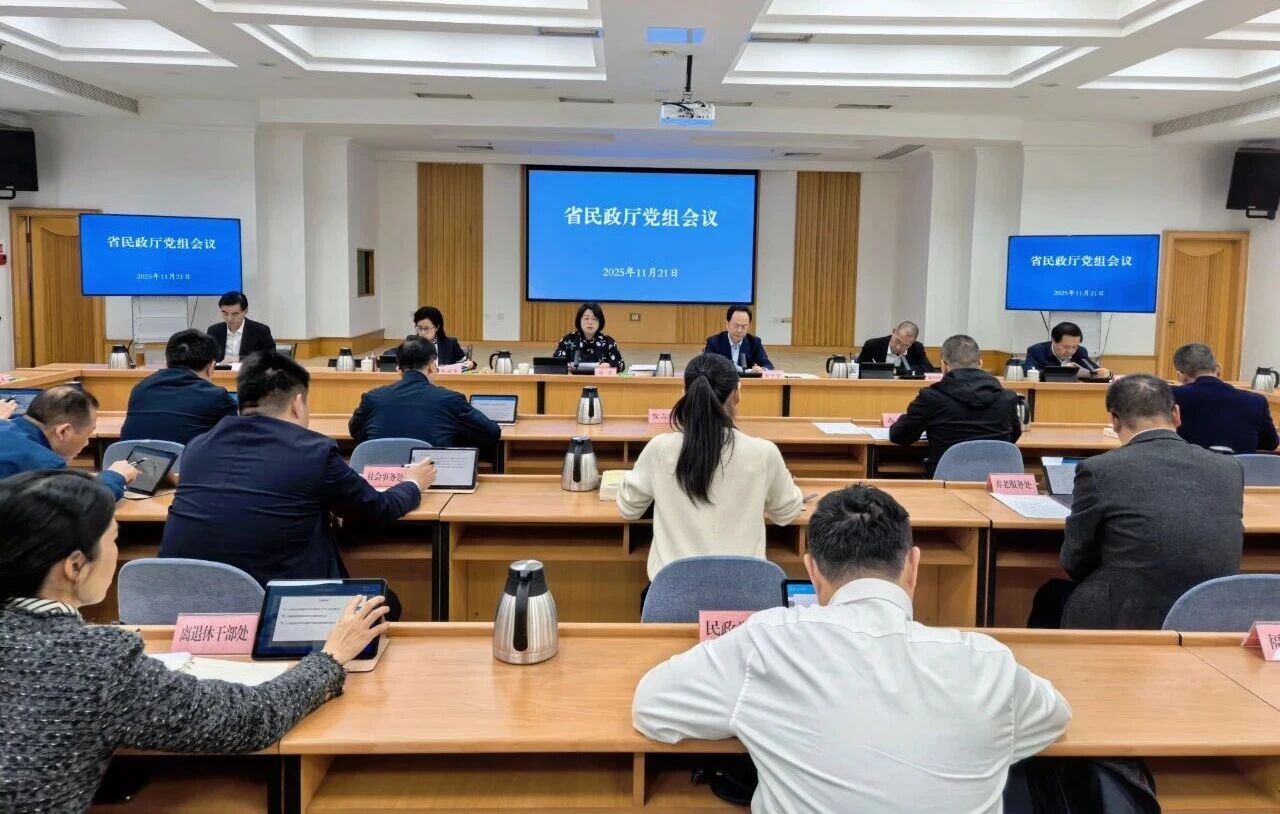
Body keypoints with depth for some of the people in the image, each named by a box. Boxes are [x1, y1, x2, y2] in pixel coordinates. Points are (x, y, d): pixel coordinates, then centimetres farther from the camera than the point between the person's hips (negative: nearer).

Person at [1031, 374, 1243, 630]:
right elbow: (1216, 555, 14)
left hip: (1128, 624, -5)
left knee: (1051, 597, 27)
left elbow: (1074, 564, -2)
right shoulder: (1230, 468, -1)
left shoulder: (1098, 470, -14)